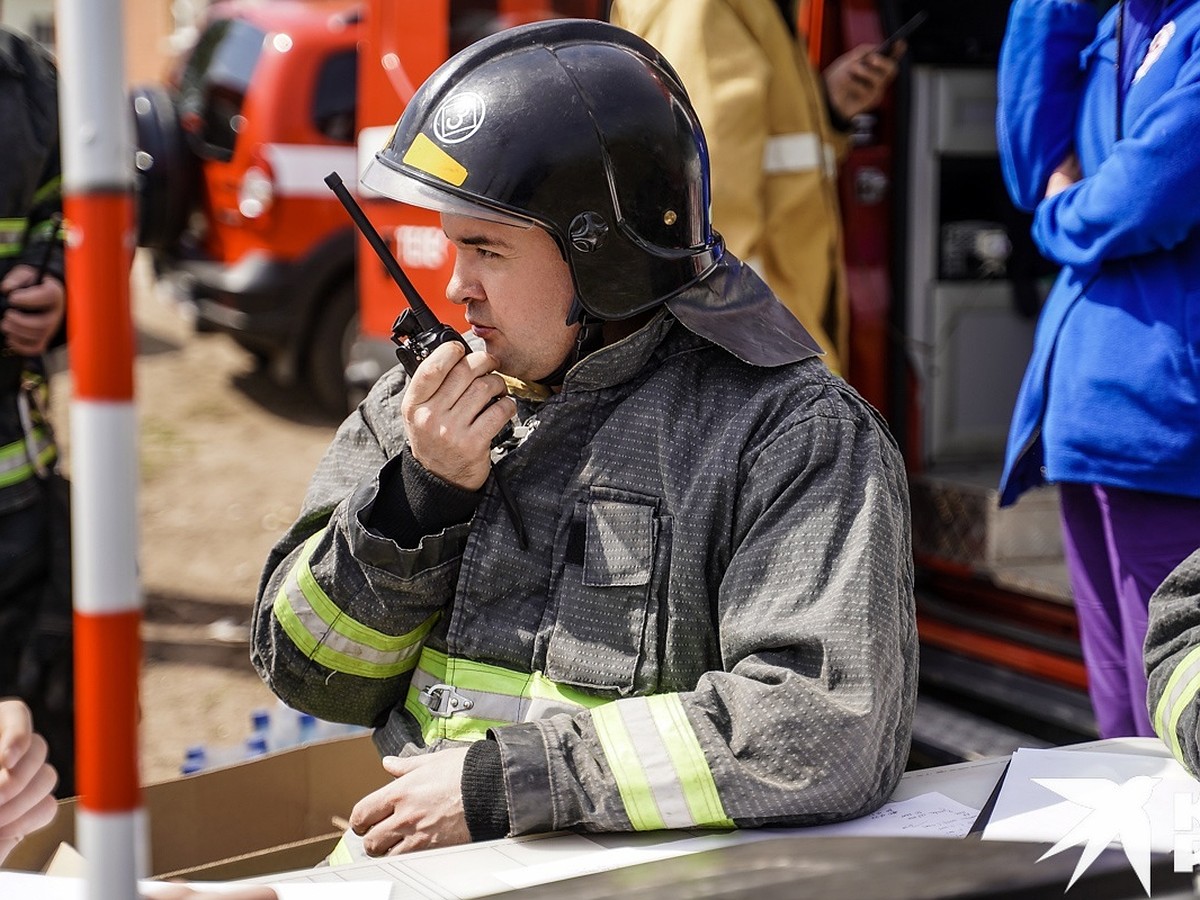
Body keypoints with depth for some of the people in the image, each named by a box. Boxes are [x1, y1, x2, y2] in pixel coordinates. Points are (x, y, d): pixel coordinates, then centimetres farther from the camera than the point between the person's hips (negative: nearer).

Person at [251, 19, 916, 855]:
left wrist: (503, 779, -17)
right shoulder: (427, 402, 7)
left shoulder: (795, 435, -9)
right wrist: (422, 493, -7)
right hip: (408, 862, 4)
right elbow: (310, 675, 10)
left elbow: (830, 730, -19)